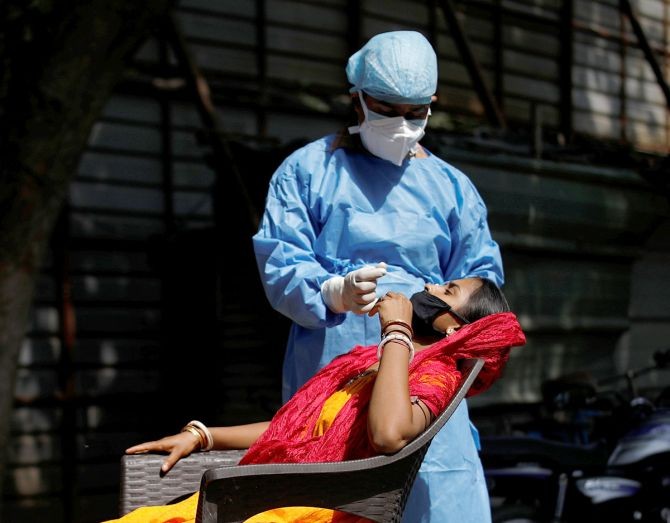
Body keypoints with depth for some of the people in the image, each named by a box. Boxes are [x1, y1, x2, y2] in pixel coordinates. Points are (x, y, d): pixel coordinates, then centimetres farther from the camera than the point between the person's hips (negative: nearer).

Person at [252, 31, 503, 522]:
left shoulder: (452, 186, 18)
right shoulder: (307, 169, 9)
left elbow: (481, 278, 15)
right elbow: (280, 266, -1)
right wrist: (335, 293, -21)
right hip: (329, 371, -2)